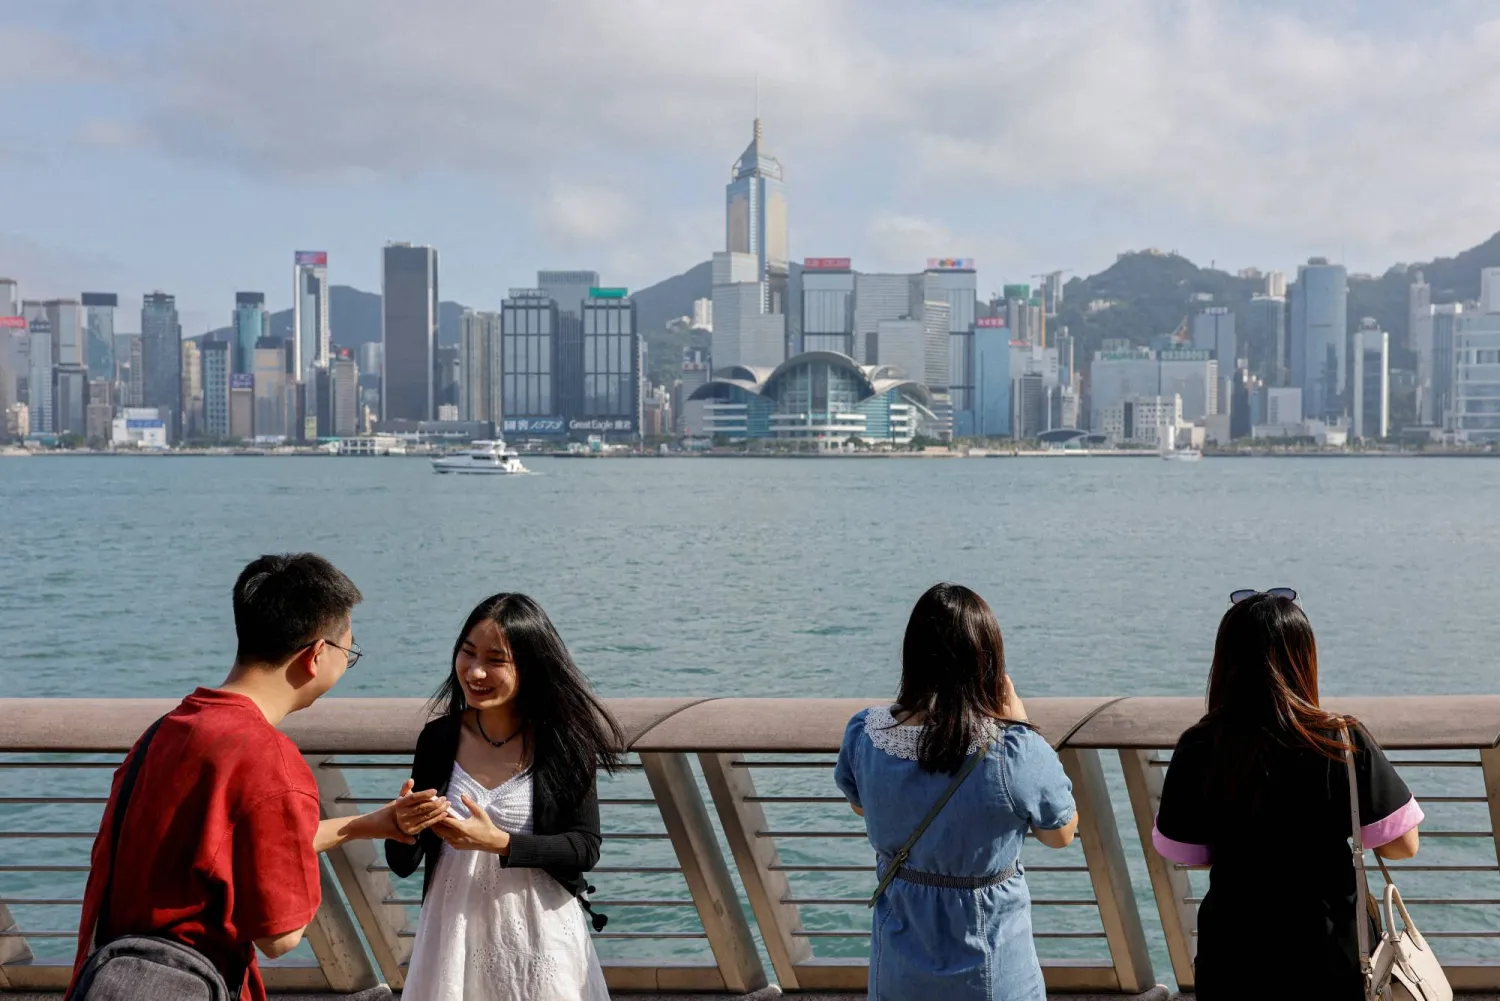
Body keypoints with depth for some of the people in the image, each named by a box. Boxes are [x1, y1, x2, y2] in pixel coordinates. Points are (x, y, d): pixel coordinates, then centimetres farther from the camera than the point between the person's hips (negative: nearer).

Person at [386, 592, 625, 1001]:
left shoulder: (562, 739, -11)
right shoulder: (438, 738, -4)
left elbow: (585, 847, -10)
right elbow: (403, 865, 0)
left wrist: (499, 842, -22)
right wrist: (404, 829, -22)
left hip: (539, 933, -2)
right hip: (456, 931, 2)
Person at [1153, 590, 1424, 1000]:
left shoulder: (1198, 749, -14)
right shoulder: (1344, 742, -18)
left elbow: (1186, 854, -2)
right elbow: (1402, 845, -11)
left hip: (1233, 956, 1)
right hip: (1326, 953, 0)